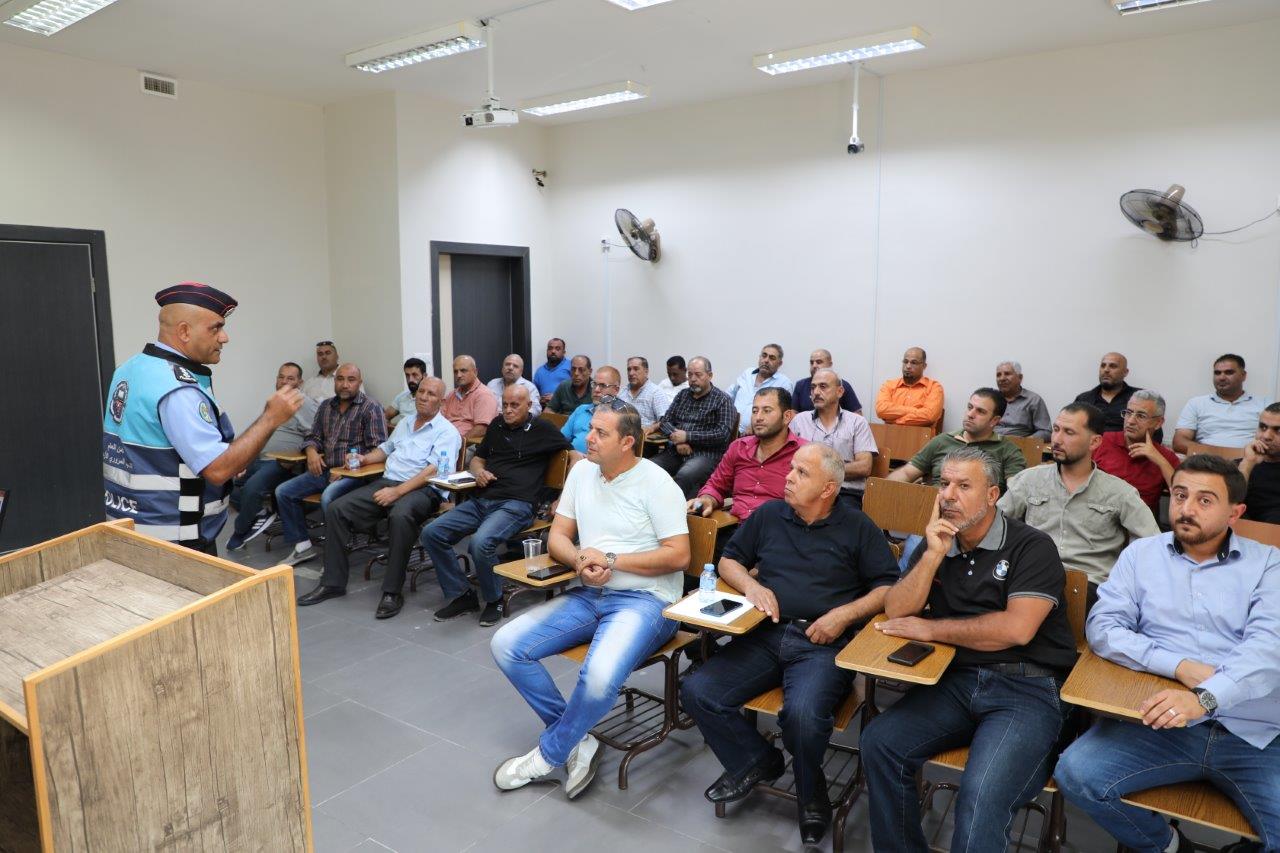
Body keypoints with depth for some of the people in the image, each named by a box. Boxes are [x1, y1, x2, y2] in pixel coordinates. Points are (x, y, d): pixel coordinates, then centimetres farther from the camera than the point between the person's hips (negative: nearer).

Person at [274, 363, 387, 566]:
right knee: (283, 492, -3)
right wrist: (311, 451, -2)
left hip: (354, 473, -7)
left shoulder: (371, 408, -6)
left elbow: (377, 449, -12)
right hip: (324, 470, 7)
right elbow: (313, 436, 22)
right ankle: (302, 545, 4)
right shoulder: (326, 406, 15)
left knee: (328, 497, -33)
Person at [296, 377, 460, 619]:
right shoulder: (405, 423, 23)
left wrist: (398, 491, -22)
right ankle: (332, 582, -1)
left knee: (400, 516, -40)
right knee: (336, 509, -10)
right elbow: (387, 448, 38)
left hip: (421, 489, -7)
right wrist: (365, 459, 16)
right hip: (386, 482, 7)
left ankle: (392, 592, -28)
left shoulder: (447, 432, -1)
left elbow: (433, 470, -14)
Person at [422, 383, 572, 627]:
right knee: (431, 534, -9)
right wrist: (479, 472, 5)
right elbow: (477, 458, 30)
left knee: (481, 542, -34)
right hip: (480, 500, 7)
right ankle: (462, 595, 2)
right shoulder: (497, 425, 20)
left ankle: (494, 600, -7)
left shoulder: (543, 430, 3)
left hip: (515, 504, -7)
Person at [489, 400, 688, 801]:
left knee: (600, 677, -33)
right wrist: (580, 561, -11)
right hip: (587, 595, 7)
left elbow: (679, 556, -13)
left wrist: (611, 560, -16)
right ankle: (577, 742, -1)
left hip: (644, 599, -7)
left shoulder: (656, 483, -8)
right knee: (505, 645, -9)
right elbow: (557, 537, 12)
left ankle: (549, 754, -2)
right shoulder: (582, 471, 10)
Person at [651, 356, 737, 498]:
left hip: (706, 454, -5)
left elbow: (723, 434, -8)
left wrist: (687, 436, -10)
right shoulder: (682, 395, 22)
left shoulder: (723, 400, 4)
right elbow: (664, 422, 17)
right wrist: (677, 440, -5)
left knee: (684, 476, -37)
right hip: (675, 452, 5)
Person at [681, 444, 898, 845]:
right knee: (696, 690, -16)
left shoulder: (857, 528, 5)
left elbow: (889, 587, 3)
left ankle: (810, 795, 2)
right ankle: (755, 761, 10)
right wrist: (751, 585, -1)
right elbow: (729, 560, 20)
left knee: (803, 713, -33)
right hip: (766, 635, 4)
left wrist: (846, 613, -11)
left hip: (823, 644, -4)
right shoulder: (768, 515, 13)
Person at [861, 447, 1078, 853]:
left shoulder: (1032, 546, -4)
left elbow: (1017, 629, -17)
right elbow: (896, 611, 3)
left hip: (1028, 688, -5)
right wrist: (934, 555, -9)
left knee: (982, 794, -29)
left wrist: (931, 629, -8)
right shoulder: (935, 542, 12)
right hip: (957, 680, 5)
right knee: (878, 742, -15)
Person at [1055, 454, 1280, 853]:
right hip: (1158, 723, 1)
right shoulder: (1140, 554, 11)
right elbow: (1102, 628, 1)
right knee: (1075, 773, -23)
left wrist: (1205, 699, -25)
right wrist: (1178, 666, -14)